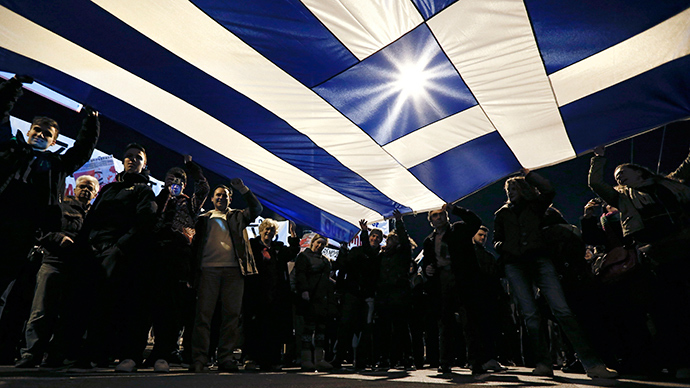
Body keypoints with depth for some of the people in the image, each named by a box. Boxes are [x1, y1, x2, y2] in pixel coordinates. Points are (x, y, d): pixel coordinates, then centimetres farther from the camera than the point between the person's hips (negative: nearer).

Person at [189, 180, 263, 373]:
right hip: (208, 269, 0)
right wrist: (195, 269, 1)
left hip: (233, 270, 0)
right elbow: (196, 243, 13)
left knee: (232, 313, 0)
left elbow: (257, 209, 3)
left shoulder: (237, 216, 18)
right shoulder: (204, 218, 18)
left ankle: (225, 357, 8)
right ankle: (199, 359, 4)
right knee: (204, 313, -2)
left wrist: (243, 189, -5)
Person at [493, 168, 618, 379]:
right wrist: (501, 246, -4)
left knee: (562, 310, -11)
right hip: (515, 265, 2)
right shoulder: (502, 213, 19)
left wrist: (528, 174, 4)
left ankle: (591, 363, -8)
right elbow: (497, 239, 18)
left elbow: (549, 191, -5)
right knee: (530, 315, -3)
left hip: (539, 260, -1)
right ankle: (543, 363, 3)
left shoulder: (535, 205, 15)